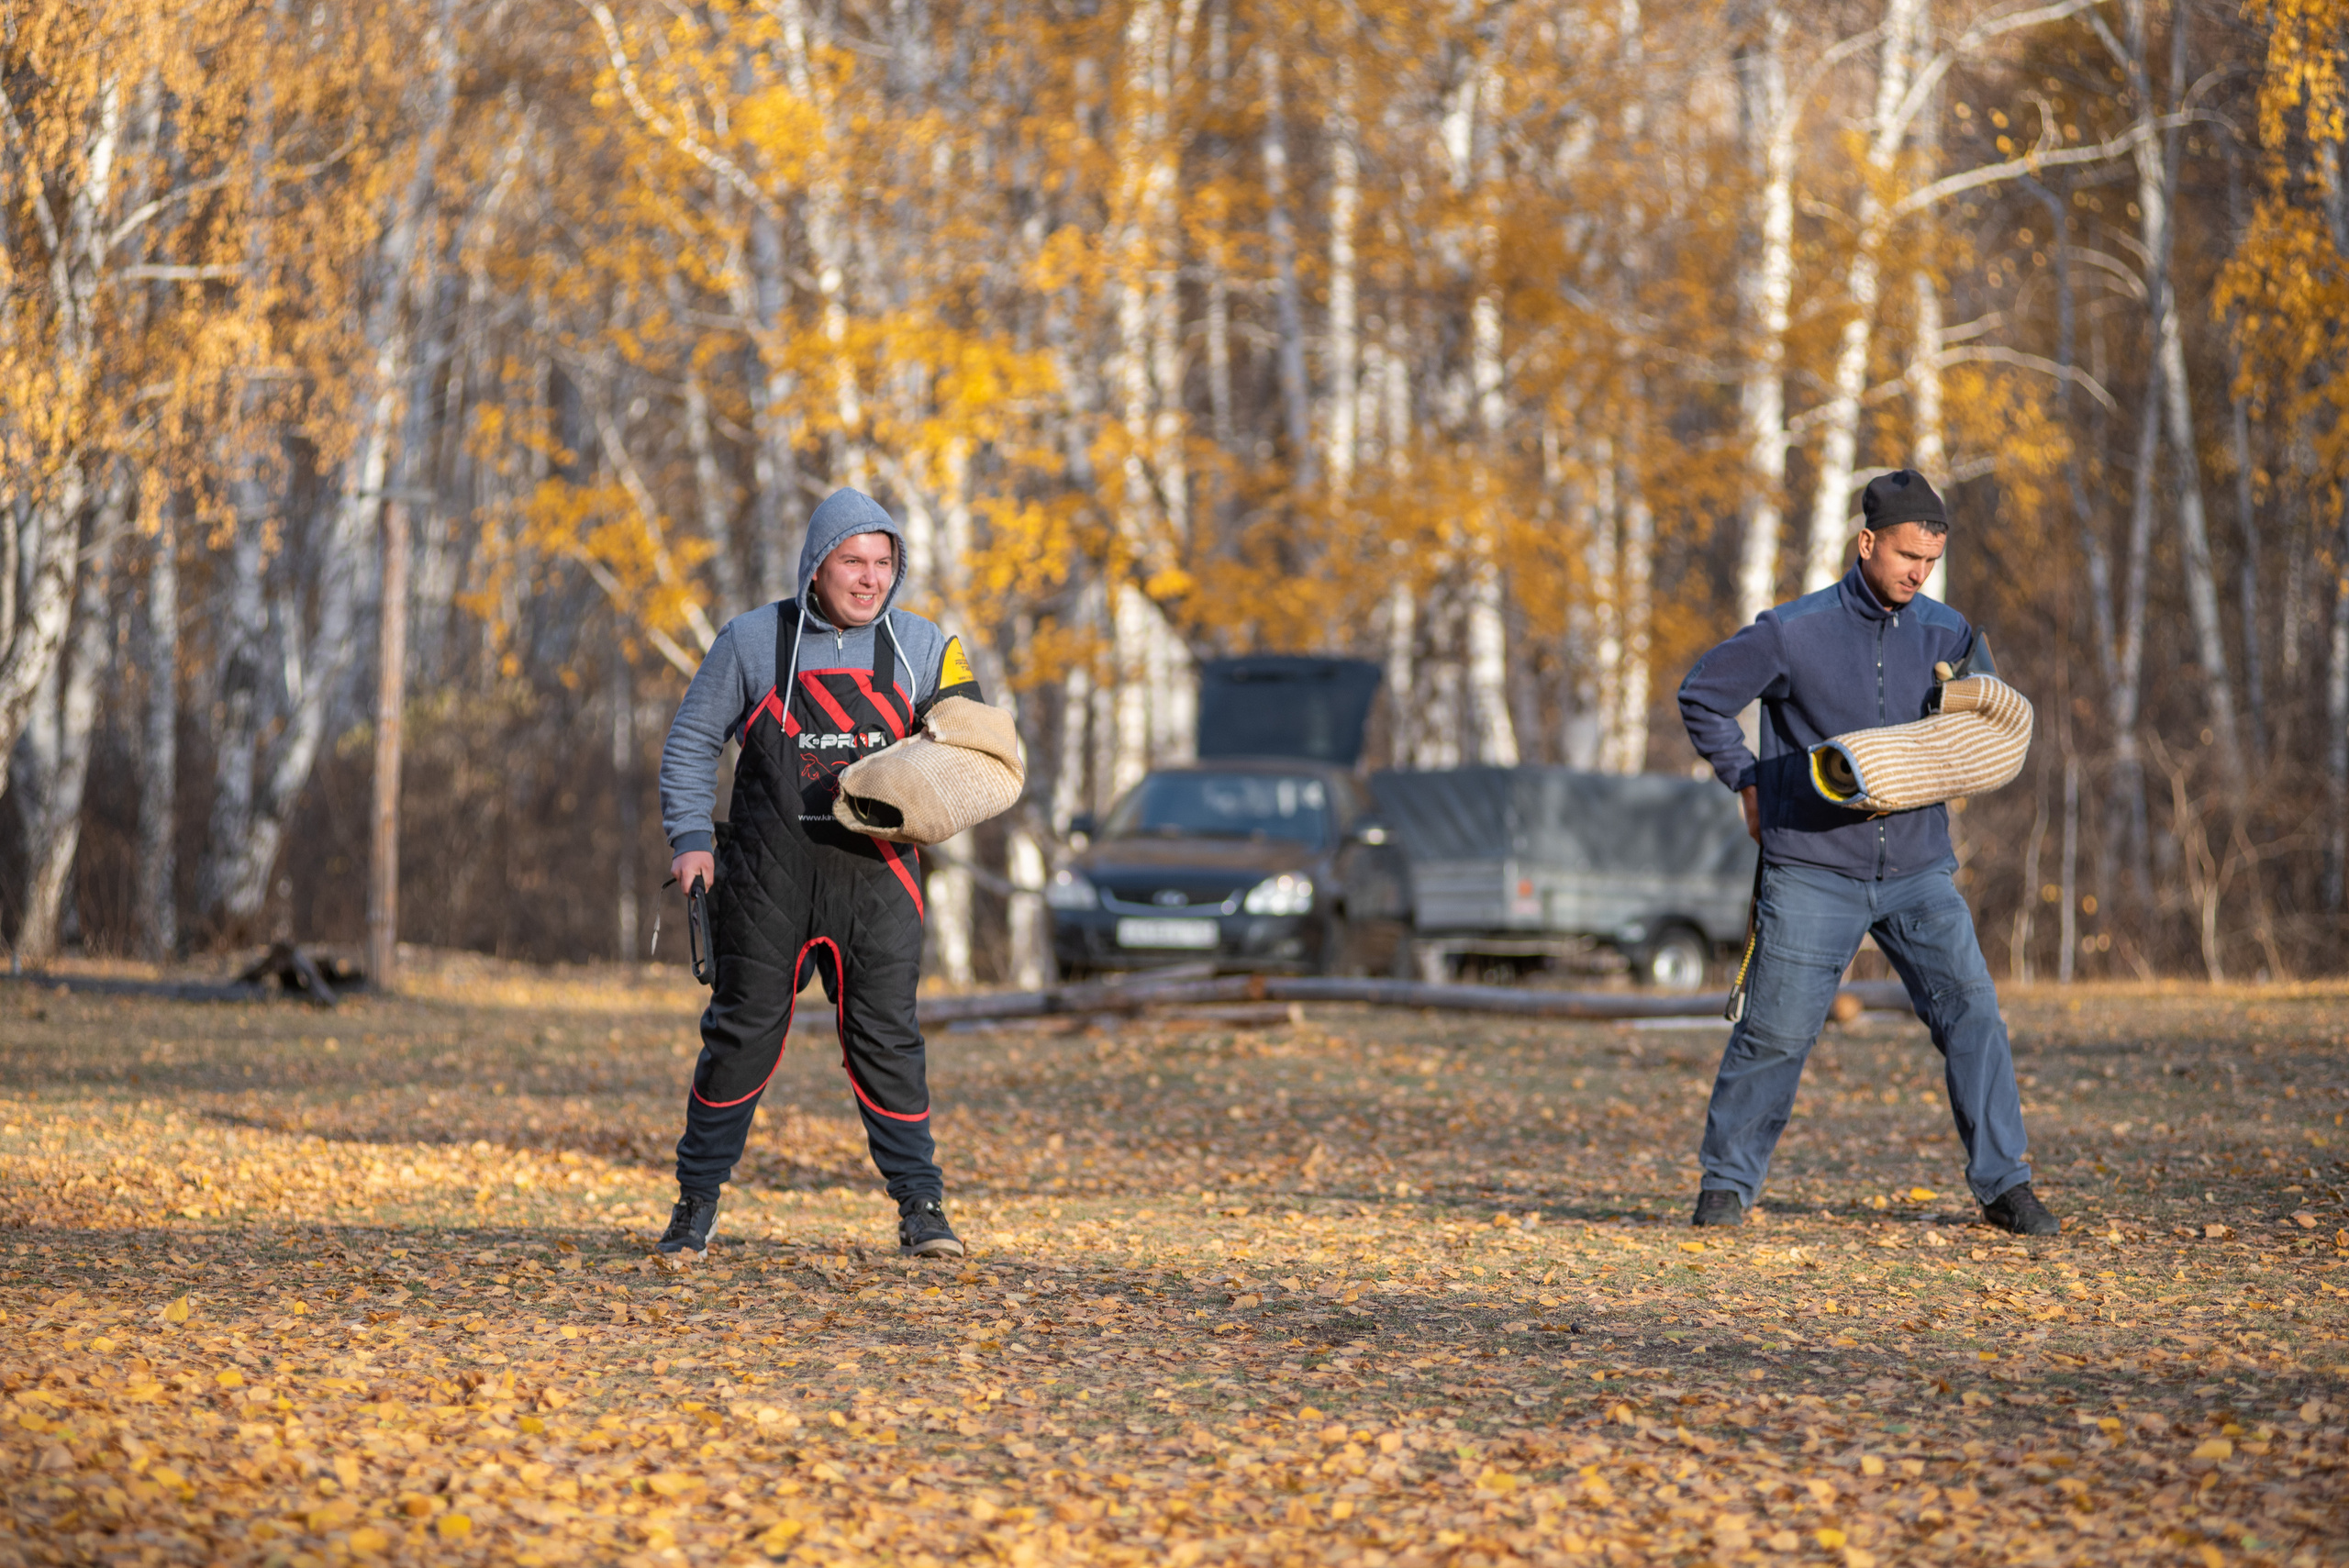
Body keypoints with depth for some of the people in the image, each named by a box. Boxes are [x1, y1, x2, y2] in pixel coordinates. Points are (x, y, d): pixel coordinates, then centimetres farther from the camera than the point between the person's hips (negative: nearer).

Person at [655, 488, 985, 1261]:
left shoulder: (919, 647, 7)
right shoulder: (753, 642, 3)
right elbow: (692, 741, 9)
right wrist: (691, 837, -2)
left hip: (873, 875, 1)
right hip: (767, 876, -1)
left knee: (885, 1037, -5)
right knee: (742, 1035, 3)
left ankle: (921, 1206, 1)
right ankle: (697, 1202, 14)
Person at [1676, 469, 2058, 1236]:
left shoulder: (1946, 633, 5)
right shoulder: (1793, 632, -6)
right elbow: (1701, 695, 5)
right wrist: (1748, 782, 0)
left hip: (1919, 870, 3)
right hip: (1812, 874, -3)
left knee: (1971, 1009, -8)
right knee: (1776, 1032, -3)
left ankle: (2003, 1184, -3)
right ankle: (1726, 1183, 12)